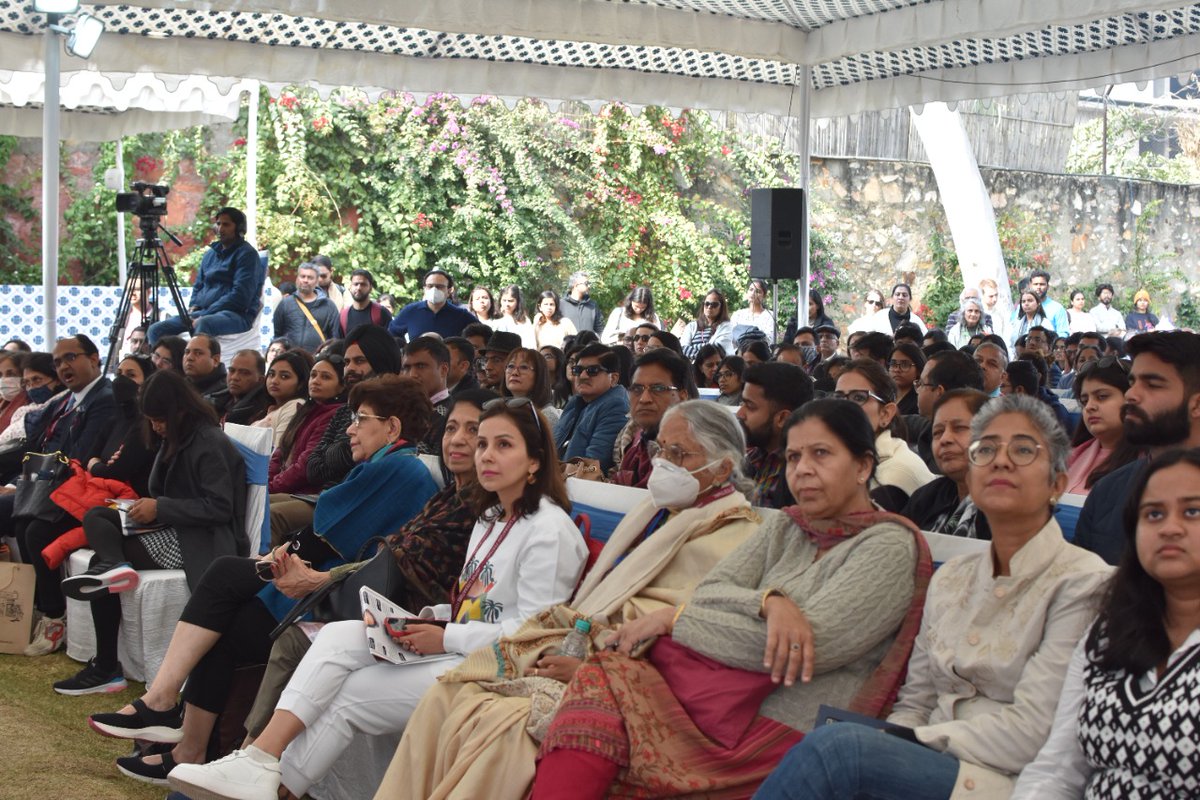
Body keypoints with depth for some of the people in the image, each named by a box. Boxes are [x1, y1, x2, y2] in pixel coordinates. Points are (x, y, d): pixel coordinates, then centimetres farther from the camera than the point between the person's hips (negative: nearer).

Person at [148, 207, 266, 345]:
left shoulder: (247, 254, -2)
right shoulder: (211, 253, 22)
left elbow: (240, 296, -13)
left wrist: (204, 315, -16)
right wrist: (193, 307, 4)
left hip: (236, 315, -8)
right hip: (201, 311, 8)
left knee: (204, 324, -41)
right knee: (155, 330, -11)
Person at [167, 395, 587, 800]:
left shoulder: (549, 529, -12)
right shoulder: (490, 517, 18)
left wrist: (446, 637, -16)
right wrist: (433, 617, 2)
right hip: (458, 648, 9)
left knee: (350, 694, -16)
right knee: (338, 636, -13)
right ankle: (261, 755, -25)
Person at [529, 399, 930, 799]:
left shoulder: (889, 547, -3)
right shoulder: (784, 529, 18)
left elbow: (815, 642, -14)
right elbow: (708, 592, 6)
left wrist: (674, 618, -7)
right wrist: (769, 601, -18)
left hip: (790, 733, -6)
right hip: (731, 701, 6)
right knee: (601, 679, -22)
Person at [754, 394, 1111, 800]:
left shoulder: (1080, 582, -6)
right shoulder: (950, 579, 15)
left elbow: (1030, 734, -14)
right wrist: (883, 740, -8)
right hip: (931, 764, 5)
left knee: (836, 744, -29)